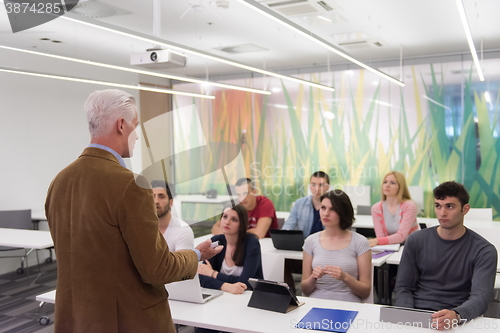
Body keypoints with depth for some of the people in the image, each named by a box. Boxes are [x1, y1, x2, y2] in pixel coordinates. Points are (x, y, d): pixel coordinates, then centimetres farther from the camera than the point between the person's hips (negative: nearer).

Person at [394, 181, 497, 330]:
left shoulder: (483, 250, 0)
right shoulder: (416, 241, 6)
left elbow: (480, 297, -11)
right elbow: (403, 287, 7)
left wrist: (456, 315, -31)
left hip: (459, 321, 0)